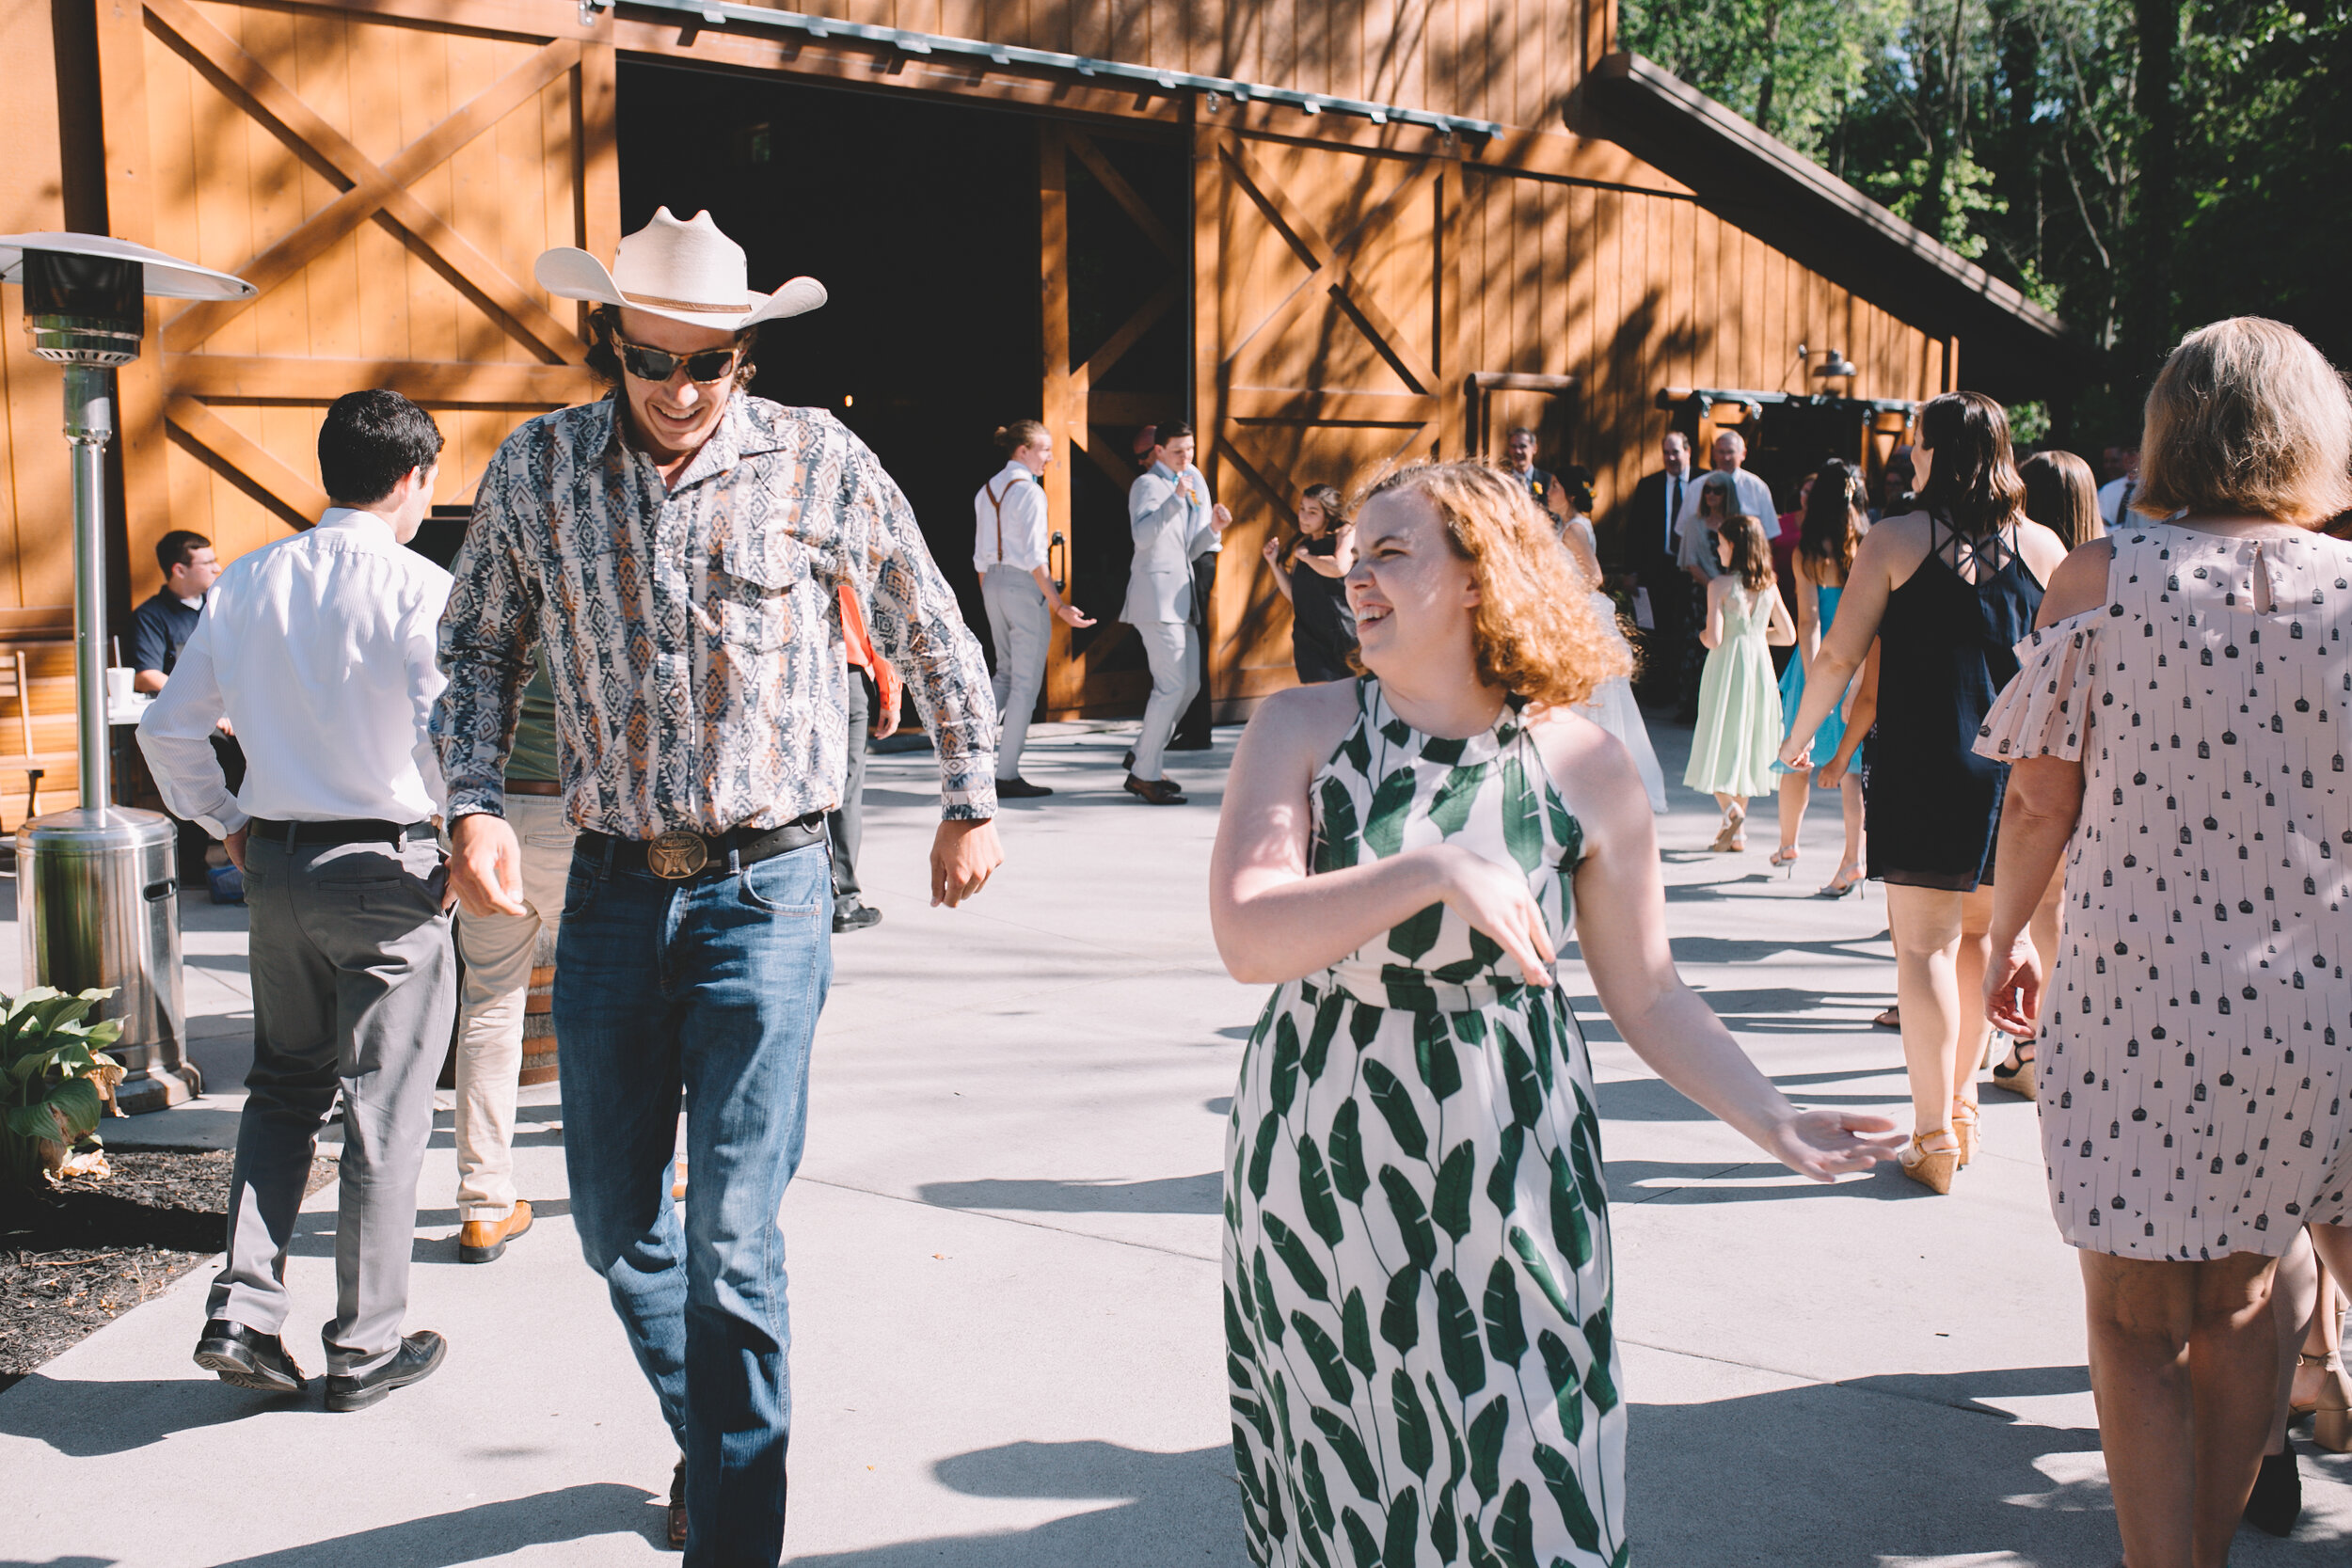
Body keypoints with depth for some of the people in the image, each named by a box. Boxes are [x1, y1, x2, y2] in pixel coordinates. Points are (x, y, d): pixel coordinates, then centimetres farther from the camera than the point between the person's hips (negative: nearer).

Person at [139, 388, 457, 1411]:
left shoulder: (248, 583, 6)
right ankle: (366, 1346, 15)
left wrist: (227, 826, 19)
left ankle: (243, 1308, 12)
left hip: (276, 863, 5)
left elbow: (168, 728, 10)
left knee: (283, 1086, 21)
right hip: (389, 867, -5)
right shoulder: (418, 589, -12)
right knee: (384, 1109, 6)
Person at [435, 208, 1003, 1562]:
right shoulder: (535, 470, 0)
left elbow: (931, 635, 8)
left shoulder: (818, 462, -6)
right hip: (612, 886, 4)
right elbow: (481, 649, 13)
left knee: (734, 1236, -7)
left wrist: (972, 802, 12)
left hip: (767, 887, -3)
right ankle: (713, 1435, 39)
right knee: (614, 1219, 13)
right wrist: (477, 804, -2)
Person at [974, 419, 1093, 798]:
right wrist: (1058, 605, -18)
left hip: (993, 583, 8)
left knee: (1006, 673, 20)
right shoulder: (1029, 491, -13)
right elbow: (1033, 557, -18)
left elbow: (981, 556, 14)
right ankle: (1007, 776, 1)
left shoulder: (987, 490, 11)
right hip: (1024, 585, -8)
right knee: (1026, 682, 0)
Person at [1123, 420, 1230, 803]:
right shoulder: (1147, 484, -5)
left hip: (1181, 596, 9)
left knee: (1190, 683, 11)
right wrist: (1175, 499, -28)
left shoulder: (1189, 485, 22)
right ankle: (1145, 776, -7)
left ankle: (1142, 754, 23)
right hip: (1156, 593, -9)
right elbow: (1142, 536, -22)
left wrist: (1213, 527, 5)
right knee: (1172, 685, -13)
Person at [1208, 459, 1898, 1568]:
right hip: (1319, 1174, 0)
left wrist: (1775, 1123, -3)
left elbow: (1648, 993, 6)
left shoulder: (1583, 768, -1)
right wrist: (1435, 871, -23)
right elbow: (1247, 938, -15)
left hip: (1505, 1179, 0)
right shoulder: (1300, 728, -2)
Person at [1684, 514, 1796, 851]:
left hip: (1727, 668, -5)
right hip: (1760, 664, 5)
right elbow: (1788, 635, 9)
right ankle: (1737, 834, 16)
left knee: (1719, 740, 3)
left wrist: (1703, 634, 4)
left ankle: (1731, 810, -21)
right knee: (1747, 741, 13)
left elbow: (1714, 639, -18)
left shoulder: (1719, 586, -12)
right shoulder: (1770, 586, 3)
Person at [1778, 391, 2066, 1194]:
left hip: (1921, 767, -4)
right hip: (2015, 770, 4)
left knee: (1925, 945, 0)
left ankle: (1935, 1139, 0)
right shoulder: (2043, 547, 4)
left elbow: (1839, 655, -4)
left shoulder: (1894, 540, -4)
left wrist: (1800, 734, 11)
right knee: (1979, 936, 18)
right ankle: (1961, 1105, 28)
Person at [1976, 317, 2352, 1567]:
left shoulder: (2102, 576, -6)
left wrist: (2007, 937, 13)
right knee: (2238, 1301, 20)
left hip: (2136, 995, -2)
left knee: (2138, 1324, 11)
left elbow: (2040, 802, -3)